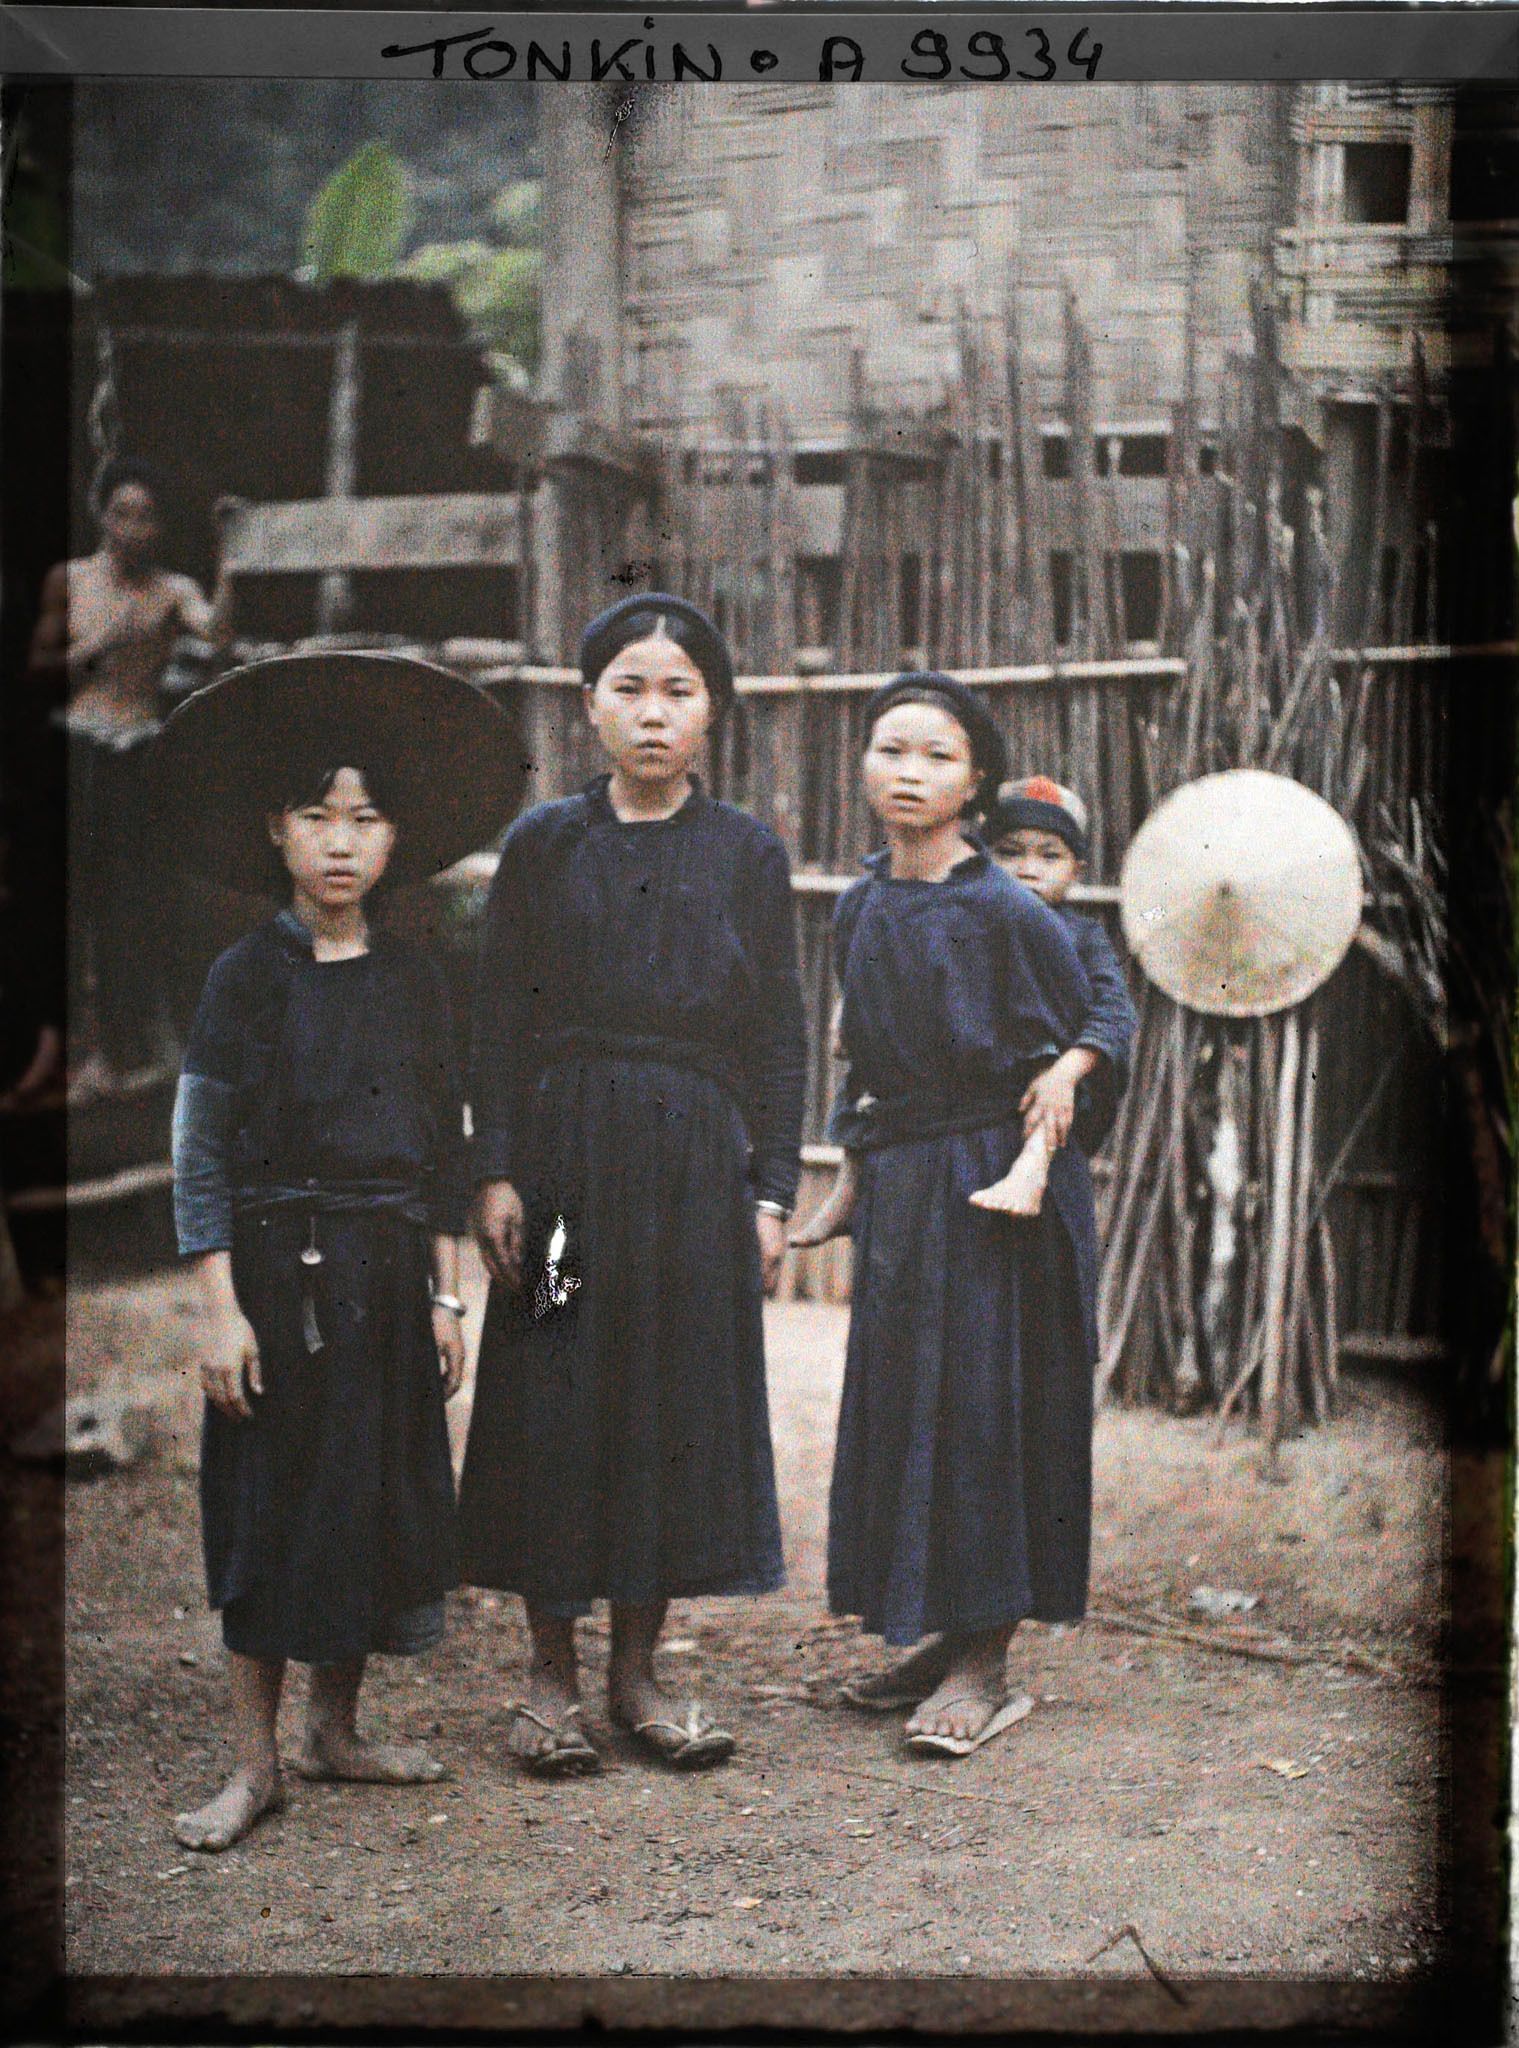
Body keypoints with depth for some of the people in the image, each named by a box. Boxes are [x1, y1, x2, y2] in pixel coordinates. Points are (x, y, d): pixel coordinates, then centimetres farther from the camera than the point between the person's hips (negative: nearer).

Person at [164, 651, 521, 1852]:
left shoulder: (414, 982, 7)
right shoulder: (248, 976, -4)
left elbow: (446, 1148, 11)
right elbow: (201, 1147, -6)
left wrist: (445, 1295, 6)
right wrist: (221, 1308, -12)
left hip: (390, 1271, 4)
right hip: (280, 1265, -4)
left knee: (380, 1496, 8)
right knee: (271, 1505, 0)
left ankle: (337, 1727, 23)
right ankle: (256, 1761, 8)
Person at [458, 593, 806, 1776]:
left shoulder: (748, 854, 5)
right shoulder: (543, 846, 4)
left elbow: (781, 1033, 5)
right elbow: (500, 1018, 3)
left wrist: (773, 1189, -1)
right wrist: (496, 1171, -6)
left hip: (696, 1157, 1)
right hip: (565, 1150, 0)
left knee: (680, 1398, 3)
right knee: (554, 1400, 1)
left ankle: (637, 1670, 16)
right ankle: (552, 1676, 13)